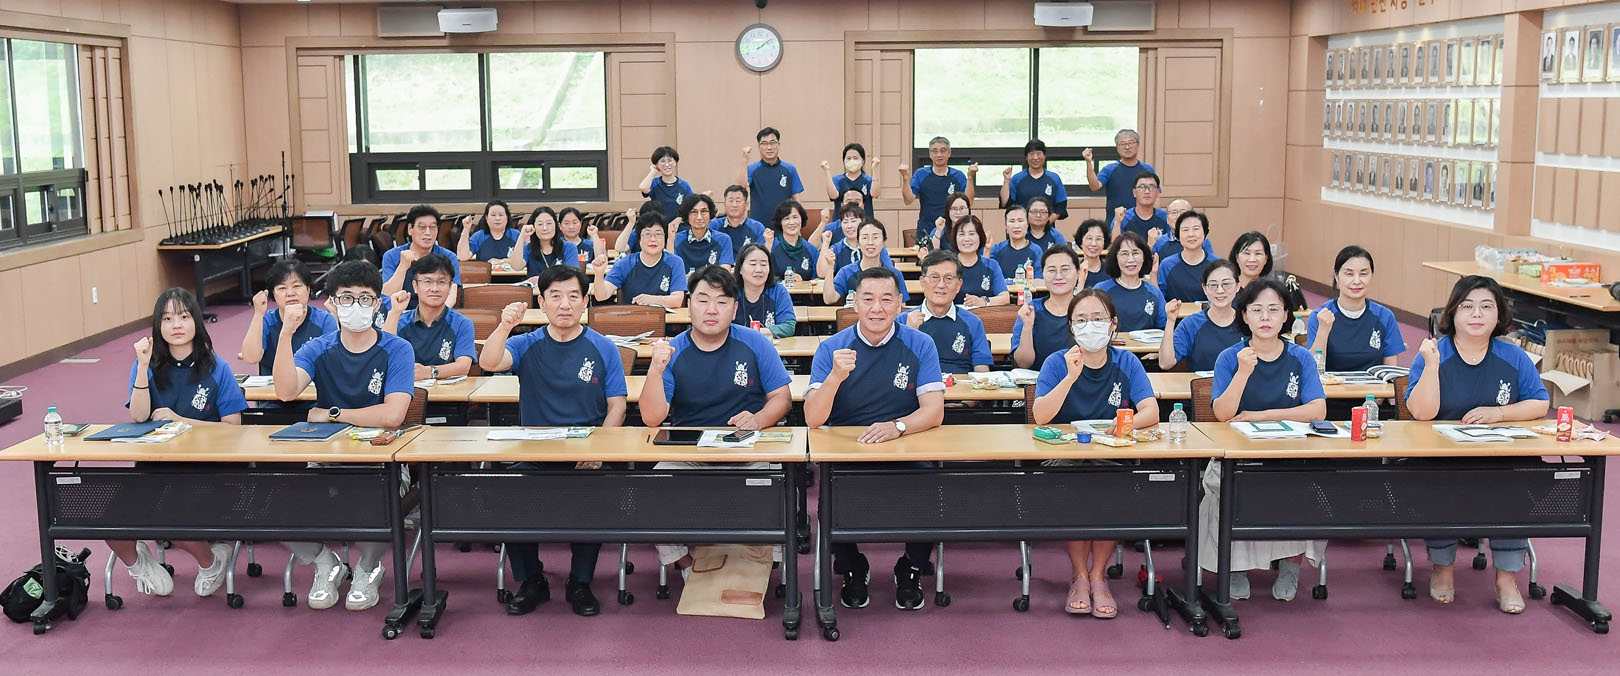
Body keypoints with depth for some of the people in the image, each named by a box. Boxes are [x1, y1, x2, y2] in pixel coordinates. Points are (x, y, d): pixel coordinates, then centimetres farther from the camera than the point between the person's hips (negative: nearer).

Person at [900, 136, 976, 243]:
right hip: (926, 232, 0)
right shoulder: (921, 175, 8)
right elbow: (908, 200, -1)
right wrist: (905, 178, -13)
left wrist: (970, 177, -11)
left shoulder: (958, 176, 9)